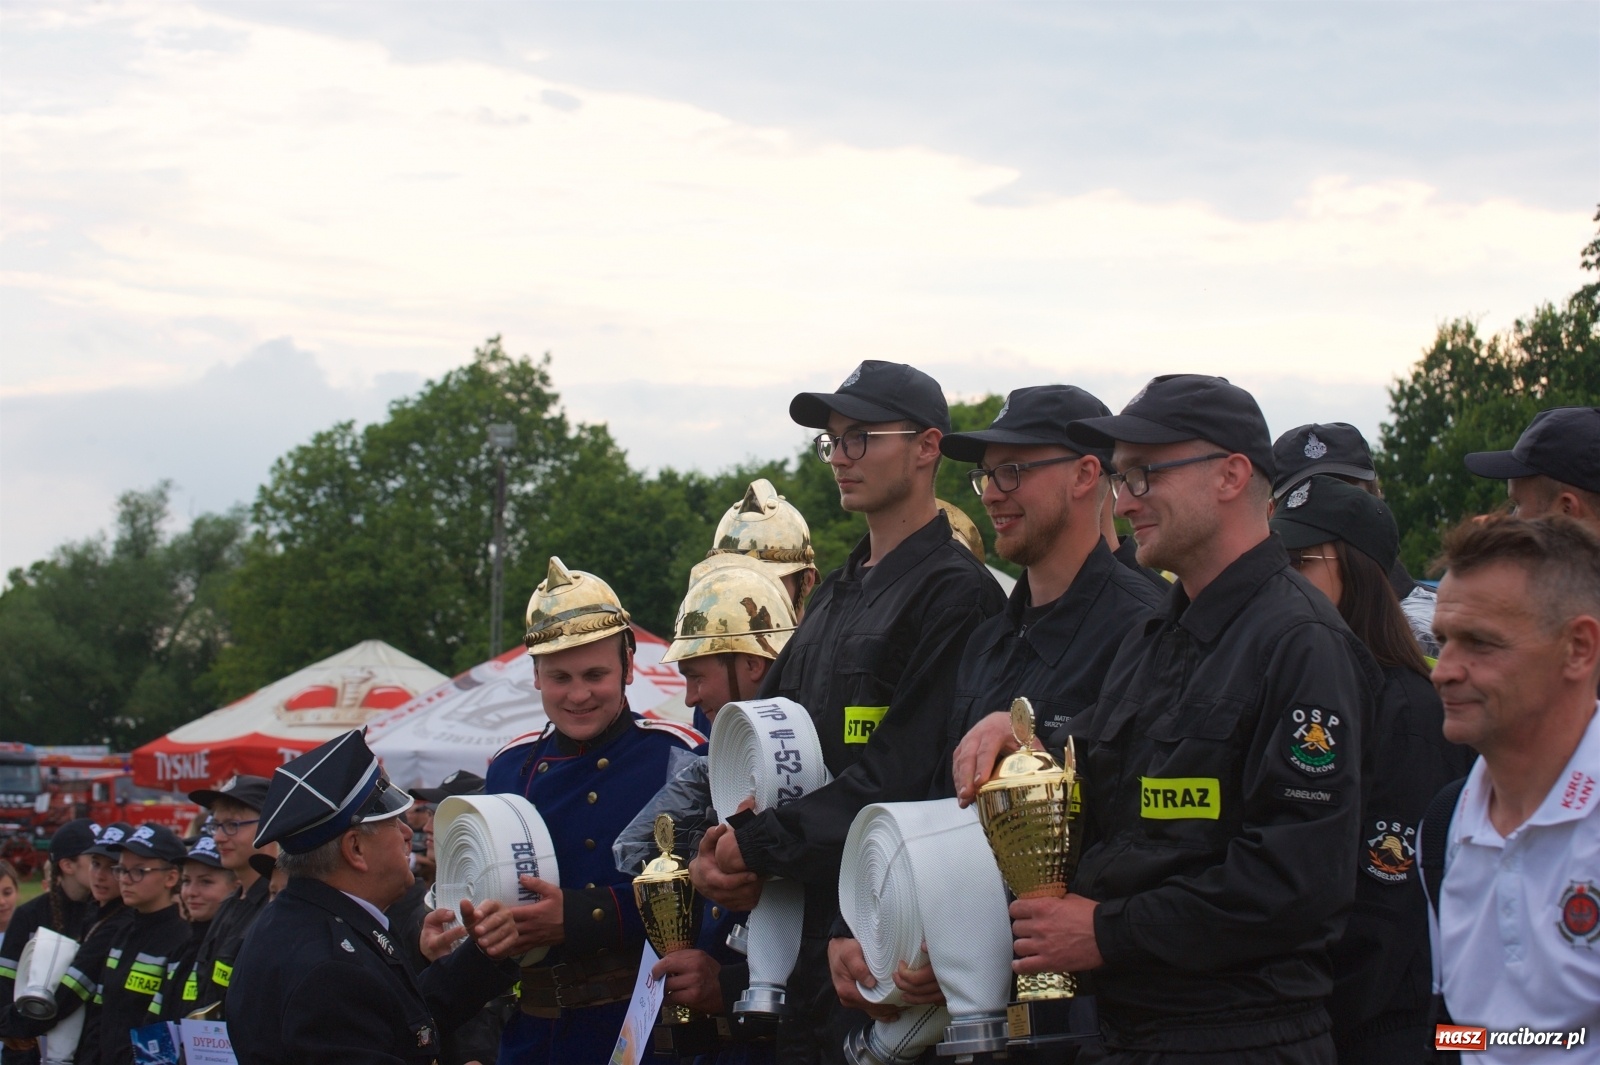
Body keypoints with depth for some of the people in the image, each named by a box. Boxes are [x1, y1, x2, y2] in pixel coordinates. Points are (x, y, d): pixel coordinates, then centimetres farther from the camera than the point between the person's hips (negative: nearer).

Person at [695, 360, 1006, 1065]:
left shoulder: (956, 595, -11)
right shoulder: (835, 596, 19)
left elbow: (901, 780, -20)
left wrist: (756, 846, -16)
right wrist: (712, 852, -1)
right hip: (800, 927, 8)